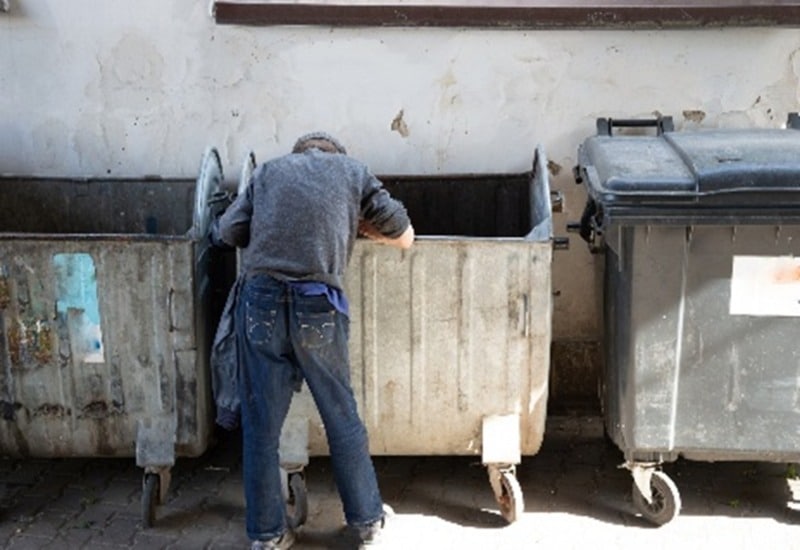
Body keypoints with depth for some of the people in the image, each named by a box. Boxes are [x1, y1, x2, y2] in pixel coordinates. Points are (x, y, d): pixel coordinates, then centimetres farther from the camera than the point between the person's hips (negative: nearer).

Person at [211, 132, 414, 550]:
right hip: (318, 307, -1)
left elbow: (225, 233, 13)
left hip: (260, 302, 1)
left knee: (260, 426, 12)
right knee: (342, 418, 15)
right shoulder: (353, 171, 17)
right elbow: (404, 237, 20)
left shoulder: (268, 171, 20)